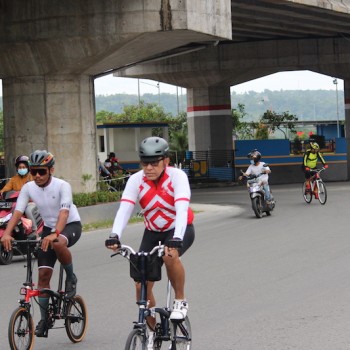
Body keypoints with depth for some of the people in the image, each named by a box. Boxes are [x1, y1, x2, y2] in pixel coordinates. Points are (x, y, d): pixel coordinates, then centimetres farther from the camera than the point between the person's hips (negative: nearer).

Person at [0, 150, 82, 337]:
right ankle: (44, 319, 7)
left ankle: (71, 278, -12)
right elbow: (17, 212, -18)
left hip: (71, 225, -5)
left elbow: (64, 212, -36)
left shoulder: (62, 186, -23)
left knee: (57, 244, -39)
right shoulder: (28, 188, -11)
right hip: (49, 228, 5)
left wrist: (55, 234, -52)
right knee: (43, 274, -3)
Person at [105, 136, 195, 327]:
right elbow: (124, 209, -26)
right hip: (152, 233, 4)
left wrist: (176, 240, -51)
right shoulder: (136, 180, -14)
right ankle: (153, 330, 13)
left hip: (180, 230, -3)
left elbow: (182, 209, -36)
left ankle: (180, 301, -14)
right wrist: (115, 236, -44)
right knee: (142, 286, -7)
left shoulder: (177, 176, -23)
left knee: (169, 255, -37)